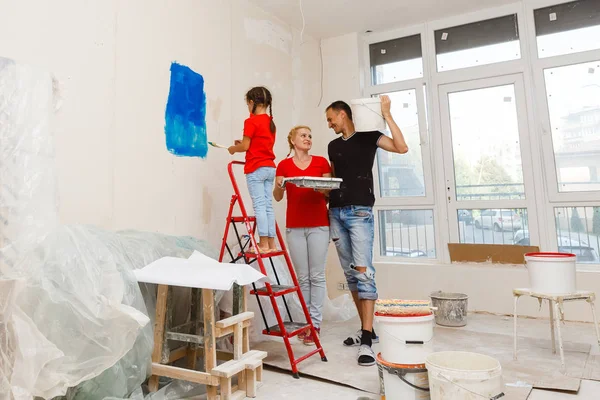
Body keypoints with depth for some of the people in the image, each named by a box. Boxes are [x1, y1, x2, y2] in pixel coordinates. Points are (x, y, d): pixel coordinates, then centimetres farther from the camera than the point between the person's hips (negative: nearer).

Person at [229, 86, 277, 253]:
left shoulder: (251, 121, -9)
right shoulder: (270, 122, 13)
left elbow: (245, 147, -9)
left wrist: (233, 148, 9)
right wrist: (243, 143, 17)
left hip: (256, 169, -7)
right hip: (270, 168, 7)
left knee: (259, 205, -5)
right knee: (268, 206, 8)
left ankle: (263, 244, -4)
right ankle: (271, 244, 11)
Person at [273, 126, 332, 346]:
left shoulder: (321, 162, 8)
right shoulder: (284, 165, 7)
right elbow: (277, 197, 4)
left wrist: (324, 189, -16)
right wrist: (278, 186, -18)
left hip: (319, 224, 0)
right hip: (294, 226, 1)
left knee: (317, 275, 0)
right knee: (302, 277, 5)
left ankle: (315, 323, 8)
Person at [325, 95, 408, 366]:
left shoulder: (368, 137, 2)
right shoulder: (333, 146, 19)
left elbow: (402, 148, -11)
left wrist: (387, 115, -12)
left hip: (359, 212, -6)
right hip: (335, 212, 7)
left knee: (363, 272, -13)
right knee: (350, 273, 8)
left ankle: (366, 341, -12)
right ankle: (366, 330, 19)